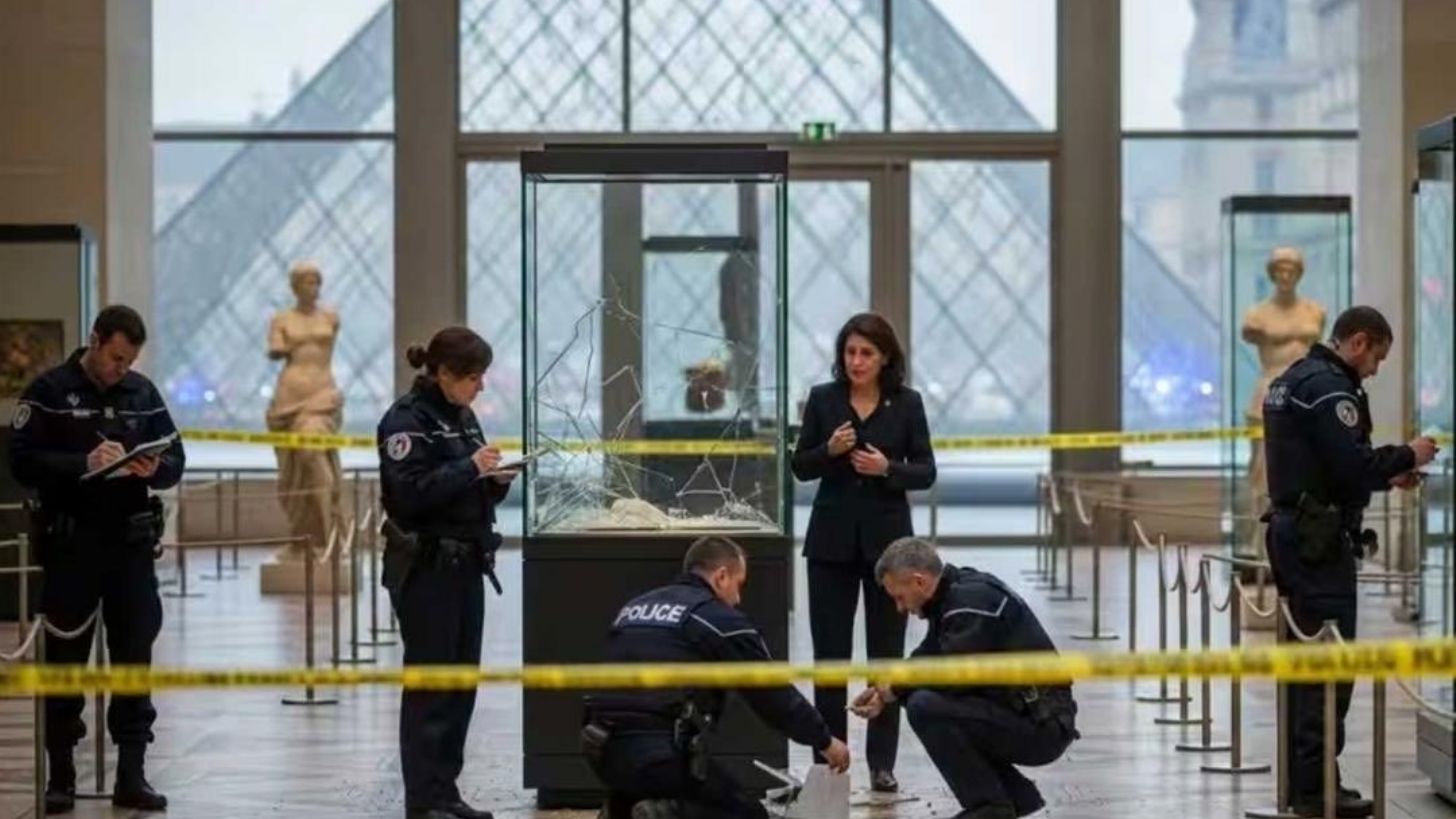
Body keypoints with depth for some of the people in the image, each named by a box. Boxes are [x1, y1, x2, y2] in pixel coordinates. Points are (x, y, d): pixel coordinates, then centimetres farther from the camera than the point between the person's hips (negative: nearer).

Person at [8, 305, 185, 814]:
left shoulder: (143, 393, 9)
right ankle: (61, 776, 12)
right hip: (71, 546, -3)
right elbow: (23, 462, -11)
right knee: (65, 659, 4)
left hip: (132, 543, 4)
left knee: (135, 657, 3)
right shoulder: (49, 391, -3)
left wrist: (155, 469, -11)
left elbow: (176, 460, 11)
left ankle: (132, 776, 8)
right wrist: (83, 463, -23)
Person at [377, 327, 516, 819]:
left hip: (466, 565, 8)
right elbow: (409, 493, -20)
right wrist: (470, 468, -21)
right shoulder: (407, 419, -11)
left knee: (463, 684, 9)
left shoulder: (462, 416, 14)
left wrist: (496, 480, 2)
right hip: (426, 569, -8)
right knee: (429, 685, -4)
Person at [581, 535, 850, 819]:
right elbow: (772, 693, 4)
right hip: (661, 756, -7)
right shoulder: (720, 618, 1)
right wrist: (824, 742, 16)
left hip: (604, 753, 7)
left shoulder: (634, 608, 21)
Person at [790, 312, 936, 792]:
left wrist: (888, 468, -18)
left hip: (887, 538, -1)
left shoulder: (907, 403, -1)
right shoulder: (823, 399, 1)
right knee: (829, 653, 1)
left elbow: (926, 472, 0)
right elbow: (801, 467, 3)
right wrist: (829, 450, -16)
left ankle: (882, 763, 8)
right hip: (832, 539, 1)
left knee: (886, 653, 3)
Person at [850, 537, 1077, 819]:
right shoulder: (954, 593, 11)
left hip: (1040, 726, -10)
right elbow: (928, 656, 19)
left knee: (924, 708, -20)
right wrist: (884, 692, 4)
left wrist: (896, 688, -6)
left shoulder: (972, 599, -19)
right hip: (1021, 714, 10)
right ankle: (1016, 794, 16)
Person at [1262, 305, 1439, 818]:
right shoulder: (1329, 387, -15)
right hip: (1320, 540, -11)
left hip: (1293, 530, 11)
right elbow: (1352, 464, -23)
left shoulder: (1292, 381, 18)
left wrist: (1388, 475, 17)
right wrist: (1407, 456, -7)